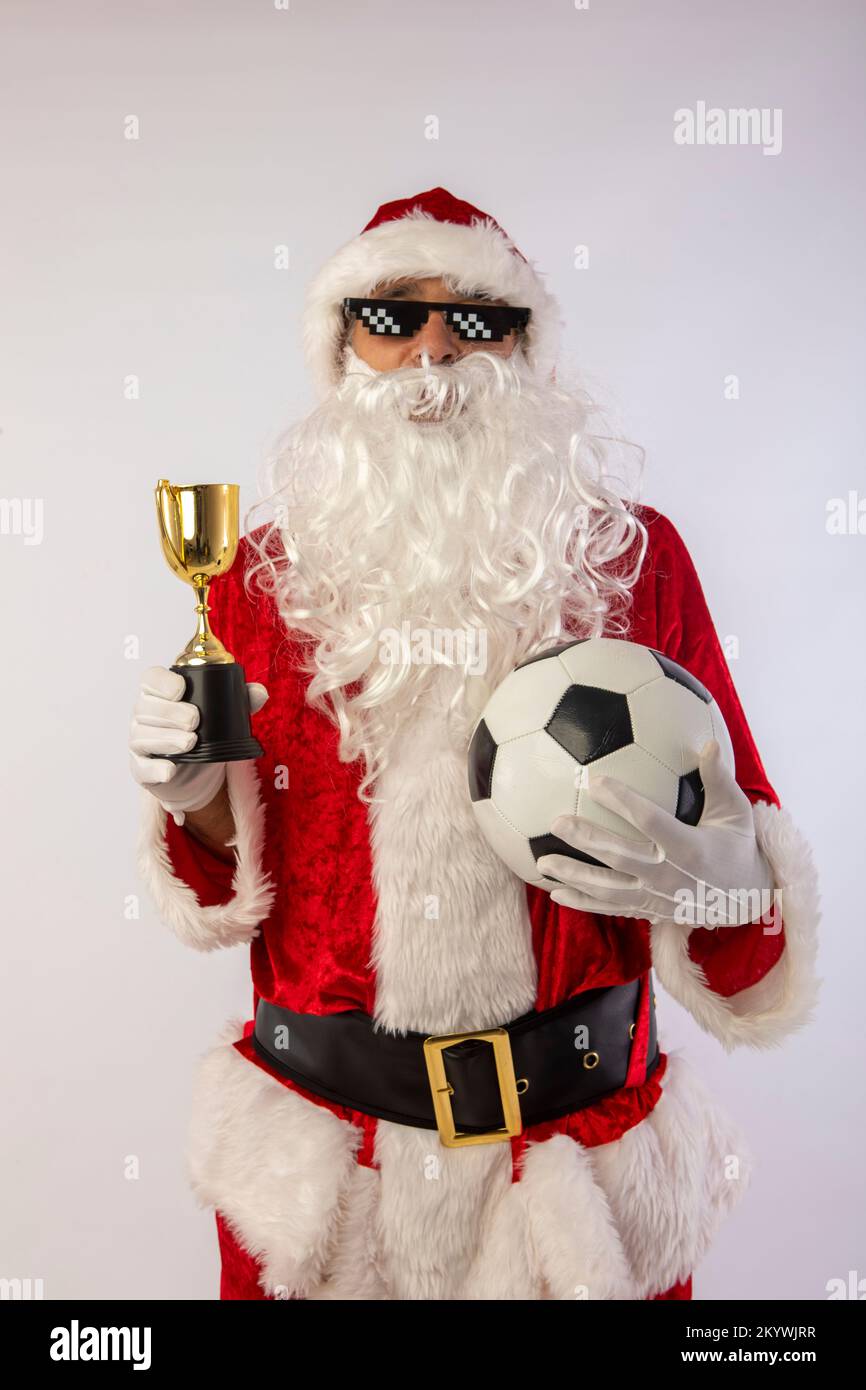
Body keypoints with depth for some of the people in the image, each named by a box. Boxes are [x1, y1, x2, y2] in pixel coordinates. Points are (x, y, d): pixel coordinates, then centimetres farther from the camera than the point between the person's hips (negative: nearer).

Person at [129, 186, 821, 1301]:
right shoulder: (270, 572, -1)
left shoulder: (635, 558, -4)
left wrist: (723, 869, -22)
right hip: (322, 1128, 1)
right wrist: (197, 798, -14)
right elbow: (243, 872, 7)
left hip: (575, 1127, 0)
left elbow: (737, 827, 0)